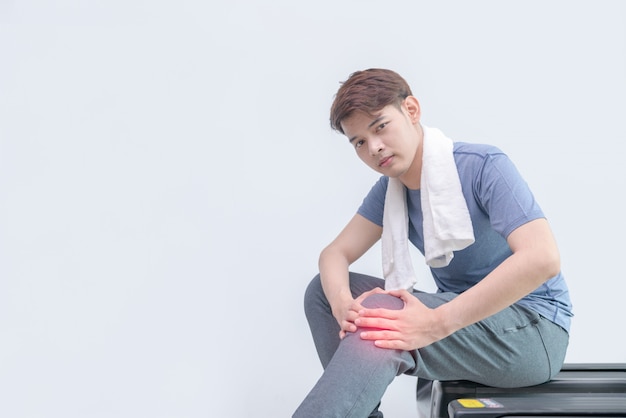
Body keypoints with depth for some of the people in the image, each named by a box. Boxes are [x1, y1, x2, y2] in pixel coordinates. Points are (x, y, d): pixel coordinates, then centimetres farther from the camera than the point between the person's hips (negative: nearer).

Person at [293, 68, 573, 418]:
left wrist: (435, 323, -36)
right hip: (461, 311, 8)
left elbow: (542, 258, -30)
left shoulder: (482, 166, -17)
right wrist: (342, 304, -24)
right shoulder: (390, 189, 5)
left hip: (533, 327, -7)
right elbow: (336, 253, 1)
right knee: (323, 288, 0)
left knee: (380, 312, -32)